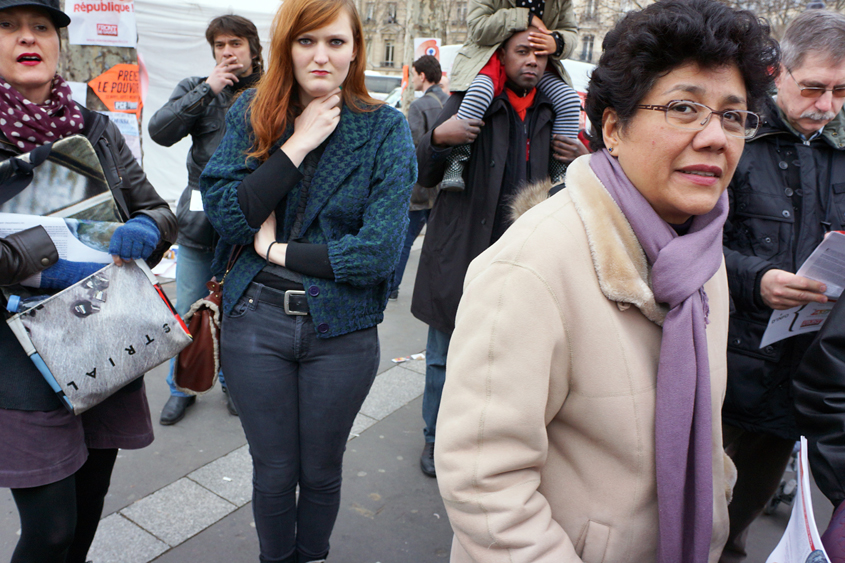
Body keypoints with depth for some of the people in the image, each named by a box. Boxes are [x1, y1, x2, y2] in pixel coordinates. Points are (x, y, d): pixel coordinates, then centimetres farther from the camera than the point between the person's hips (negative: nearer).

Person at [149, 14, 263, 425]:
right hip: (199, 220, 1)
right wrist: (207, 90, -12)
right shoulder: (196, 89, 6)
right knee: (188, 310, 10)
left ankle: (233, 382, 33)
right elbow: (160, 131, -10)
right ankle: (181, 388, 29)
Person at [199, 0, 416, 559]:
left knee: (321, 472, 18)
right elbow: (226, 213, -11)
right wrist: (298, 145, -16)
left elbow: (379, 250, -15)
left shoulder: (385, 128, -6)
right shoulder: (252, 112, 1)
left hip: (341, 330, -1)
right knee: (274, 472, 16)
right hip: (256, 320, 1)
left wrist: (276, 249, -11)